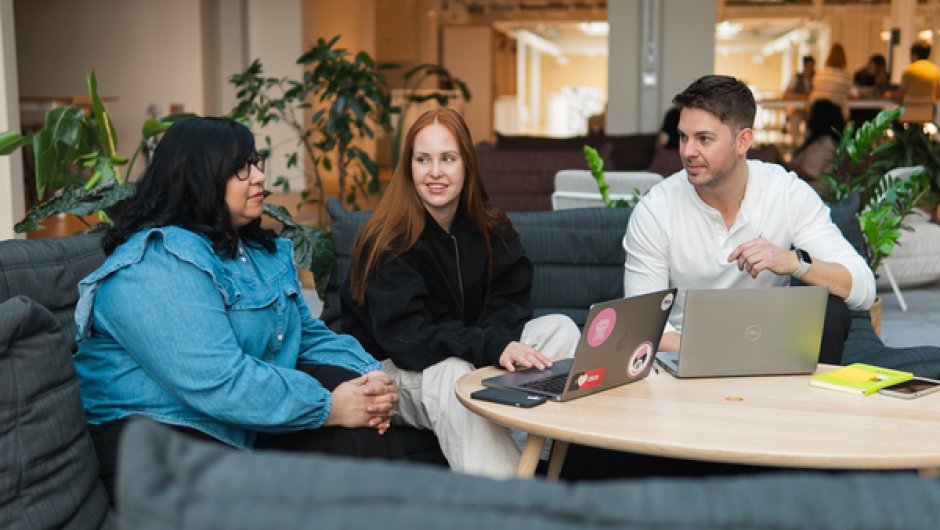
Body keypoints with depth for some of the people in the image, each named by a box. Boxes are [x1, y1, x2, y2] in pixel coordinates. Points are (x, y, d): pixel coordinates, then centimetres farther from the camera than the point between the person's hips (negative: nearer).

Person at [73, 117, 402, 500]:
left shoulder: (265, 251, 13)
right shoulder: (156, 264, -19)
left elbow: (309, 334, 15)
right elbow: (217, 383, -28)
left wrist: (371, 375, -5)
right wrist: (330, 407, -22)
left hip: (251, 427, 9)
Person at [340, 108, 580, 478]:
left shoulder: (491, 228, 1)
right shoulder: (388, 241, -16)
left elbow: (509, 305, -2)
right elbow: (405, 337, -25)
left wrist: (500, 343, -27)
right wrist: (492, 347, -38)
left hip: (473, 359, 6)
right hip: (394, 370, -5)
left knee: (561, 328, -15)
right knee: (451, 371, -38)